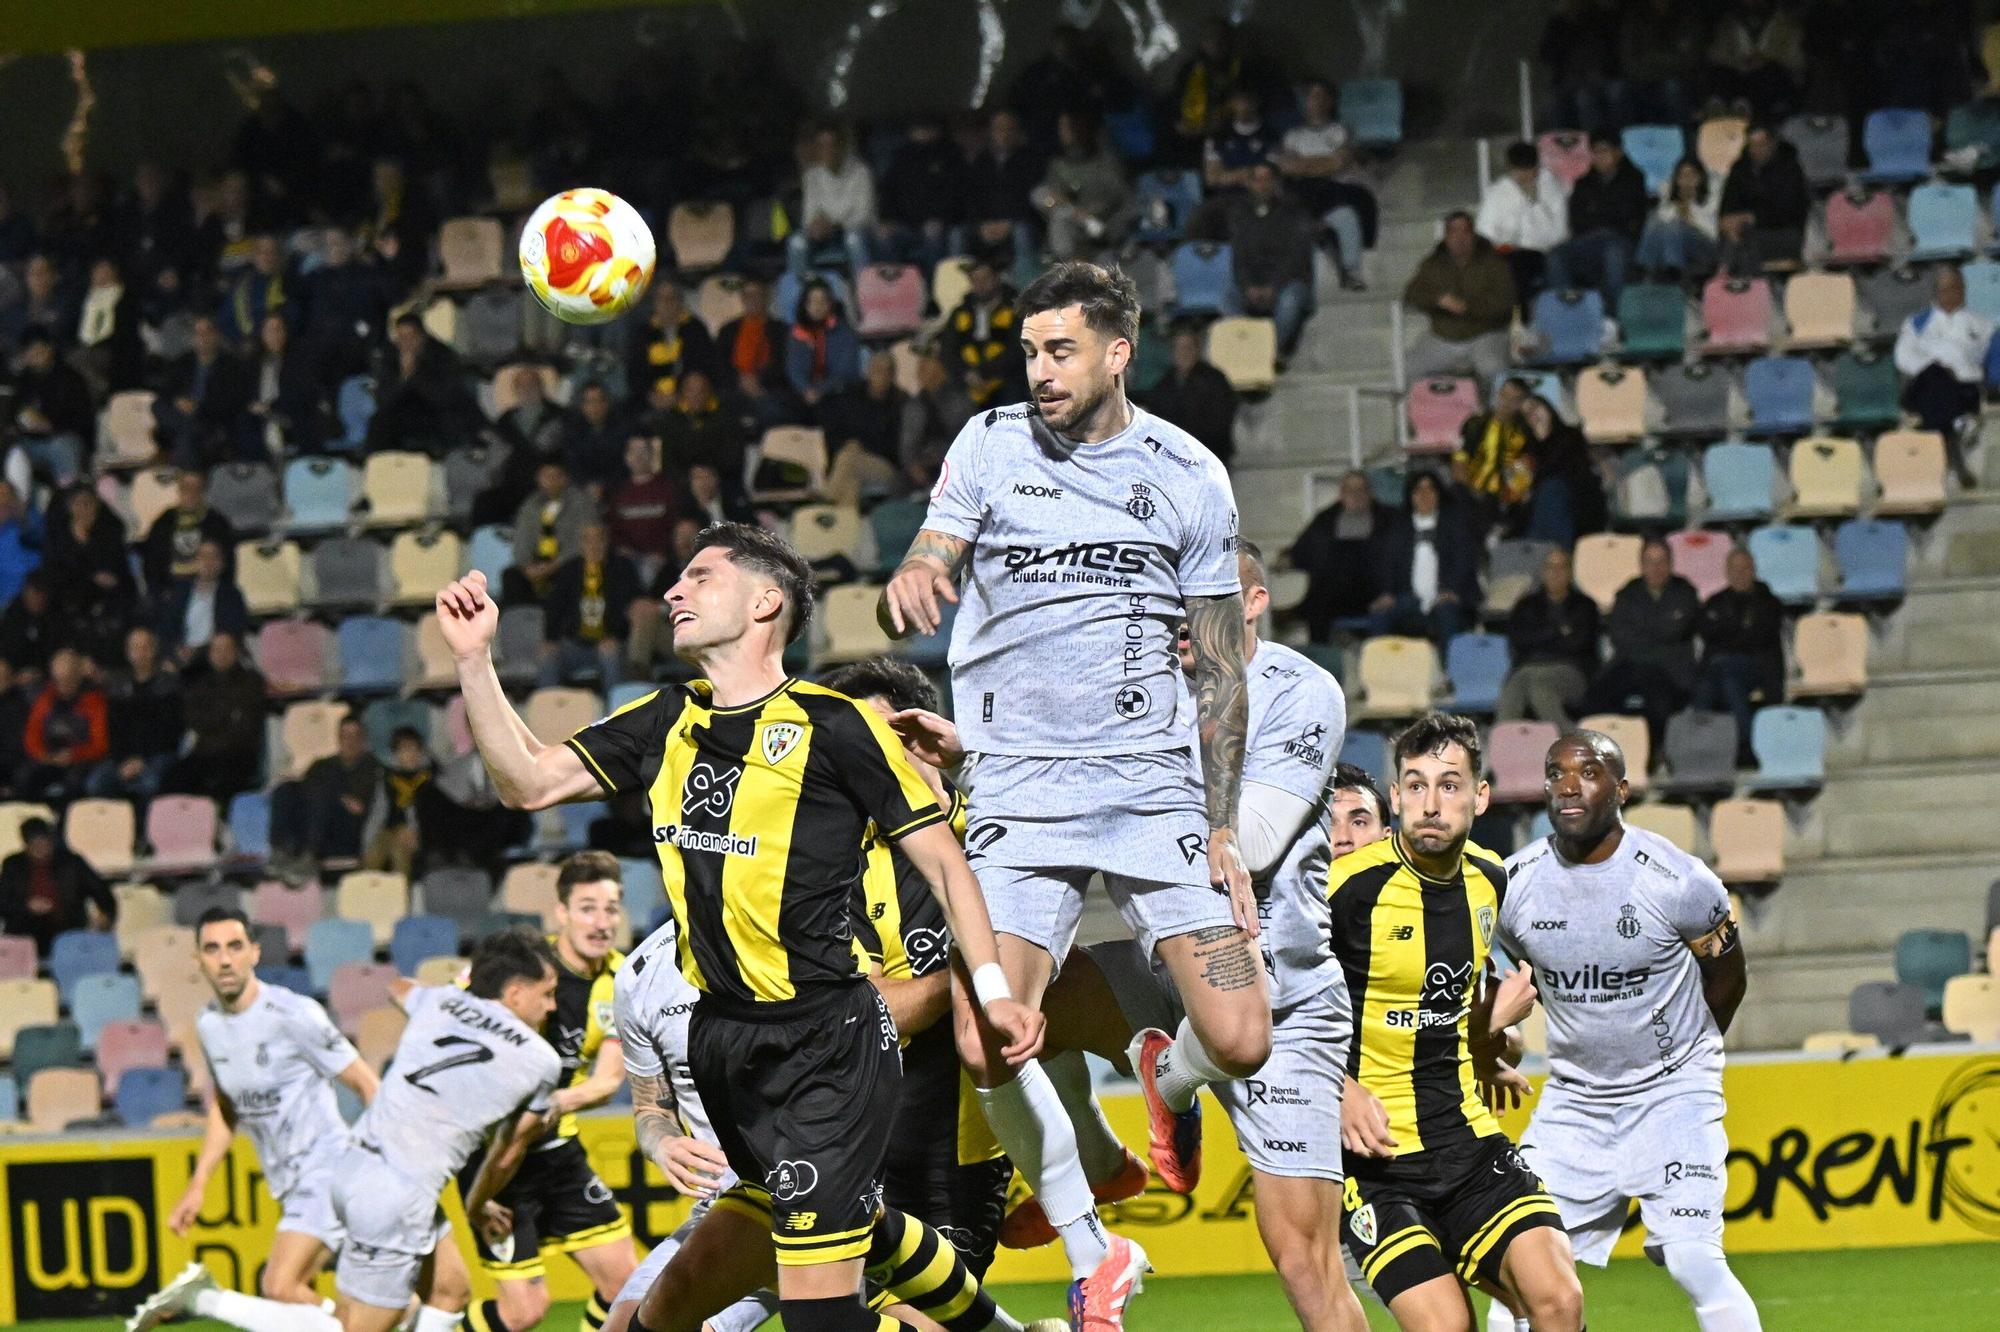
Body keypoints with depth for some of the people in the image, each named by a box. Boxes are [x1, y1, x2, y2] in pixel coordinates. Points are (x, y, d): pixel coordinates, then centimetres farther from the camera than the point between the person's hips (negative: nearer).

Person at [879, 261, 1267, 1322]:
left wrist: (1223, 829, 3)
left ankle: (1168, 1085, 28)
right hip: (1017, 788, 0)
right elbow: (913, 593, -1)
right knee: (987, 1047, -17)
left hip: (1153, 786, 0)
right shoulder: (990, 448, 4)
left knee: (1239, 1038, -12)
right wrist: (907, 585, -27)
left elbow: (1219, 666, 9)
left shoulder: (1188, 477, 4)